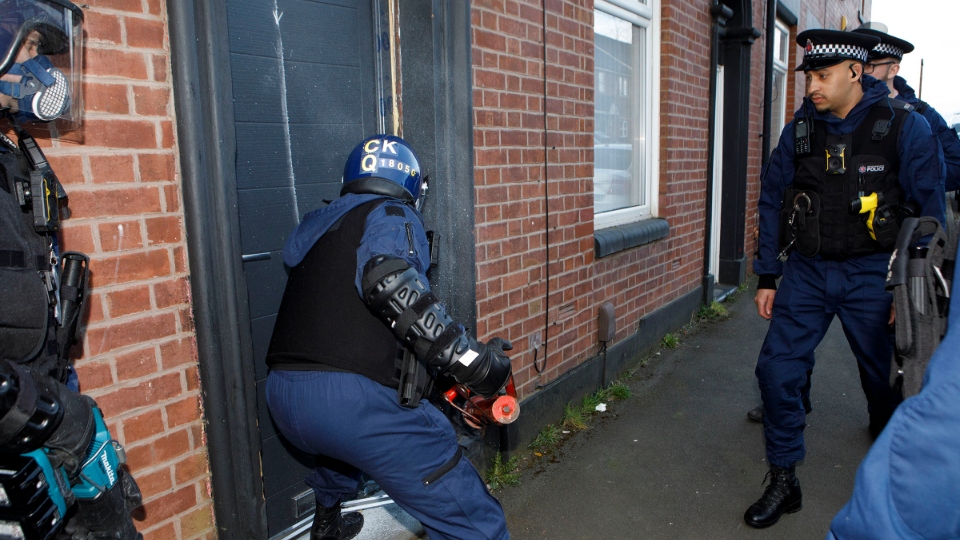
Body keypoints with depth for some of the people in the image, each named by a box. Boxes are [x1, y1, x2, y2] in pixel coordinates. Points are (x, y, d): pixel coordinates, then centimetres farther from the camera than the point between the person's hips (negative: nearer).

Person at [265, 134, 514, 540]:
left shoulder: (316, 224, 22)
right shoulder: (392, 215, 1)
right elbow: (388, 282, -21)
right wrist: (469, 359, -20)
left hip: (282, 396, 8)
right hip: (357, 398, -8)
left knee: (343, 442, 43)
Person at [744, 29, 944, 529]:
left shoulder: (905, 127, -6)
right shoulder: (799, 129, 2)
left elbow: (929, 213, -4)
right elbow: (772, 201, 7)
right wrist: (767, 276, 5)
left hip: (871, 275, -2)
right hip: (806, 271, 3)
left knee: (887, 382, 10)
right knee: (776, 369, -5)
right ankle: (783, 483, 12)